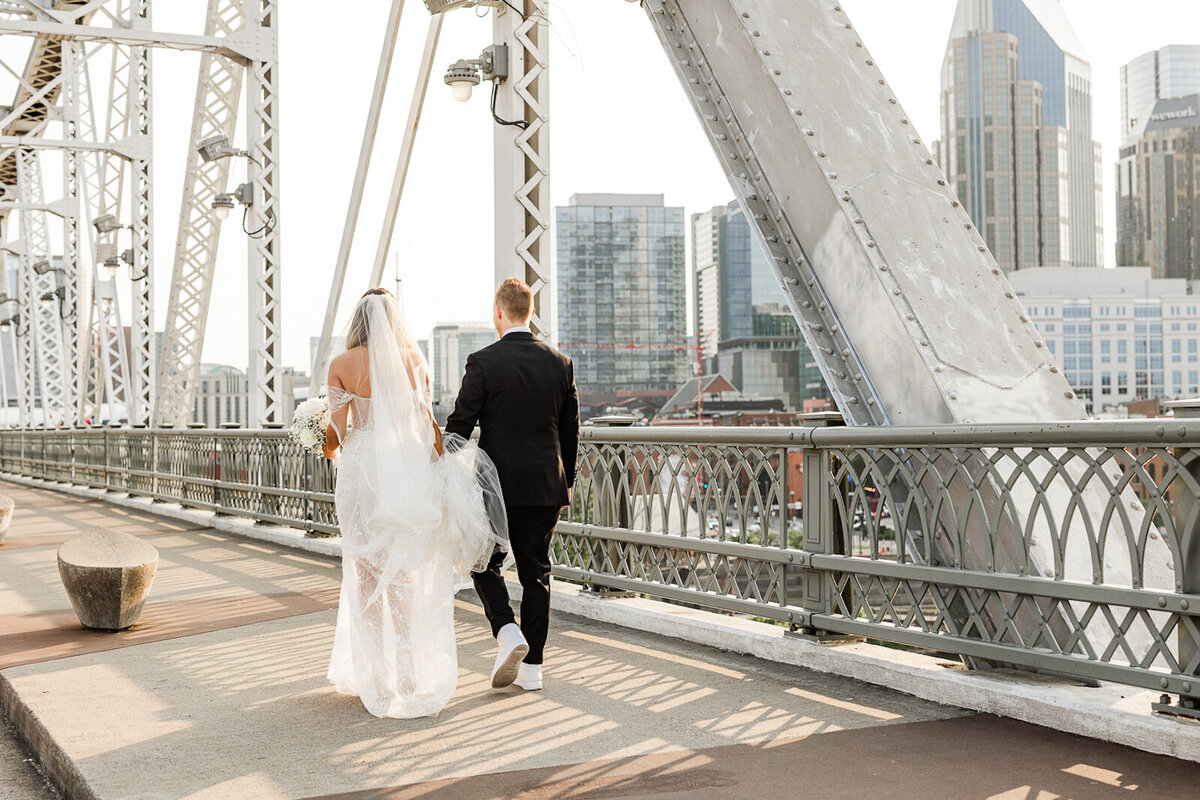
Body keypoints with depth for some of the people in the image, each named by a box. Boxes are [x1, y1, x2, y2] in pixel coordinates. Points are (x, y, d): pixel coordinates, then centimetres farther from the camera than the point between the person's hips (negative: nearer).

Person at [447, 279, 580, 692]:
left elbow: (460, 425, -8)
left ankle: (507, 632, -8)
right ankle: (532, 665, 12)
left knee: (485, 563, 13)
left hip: (497, 483, -3)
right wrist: (566, 481, 20)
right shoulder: (560, 363, 3)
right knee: (536, 572, 9)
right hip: (546, 485, 4)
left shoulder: (483, 362, -10)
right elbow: (570, 429, 9)